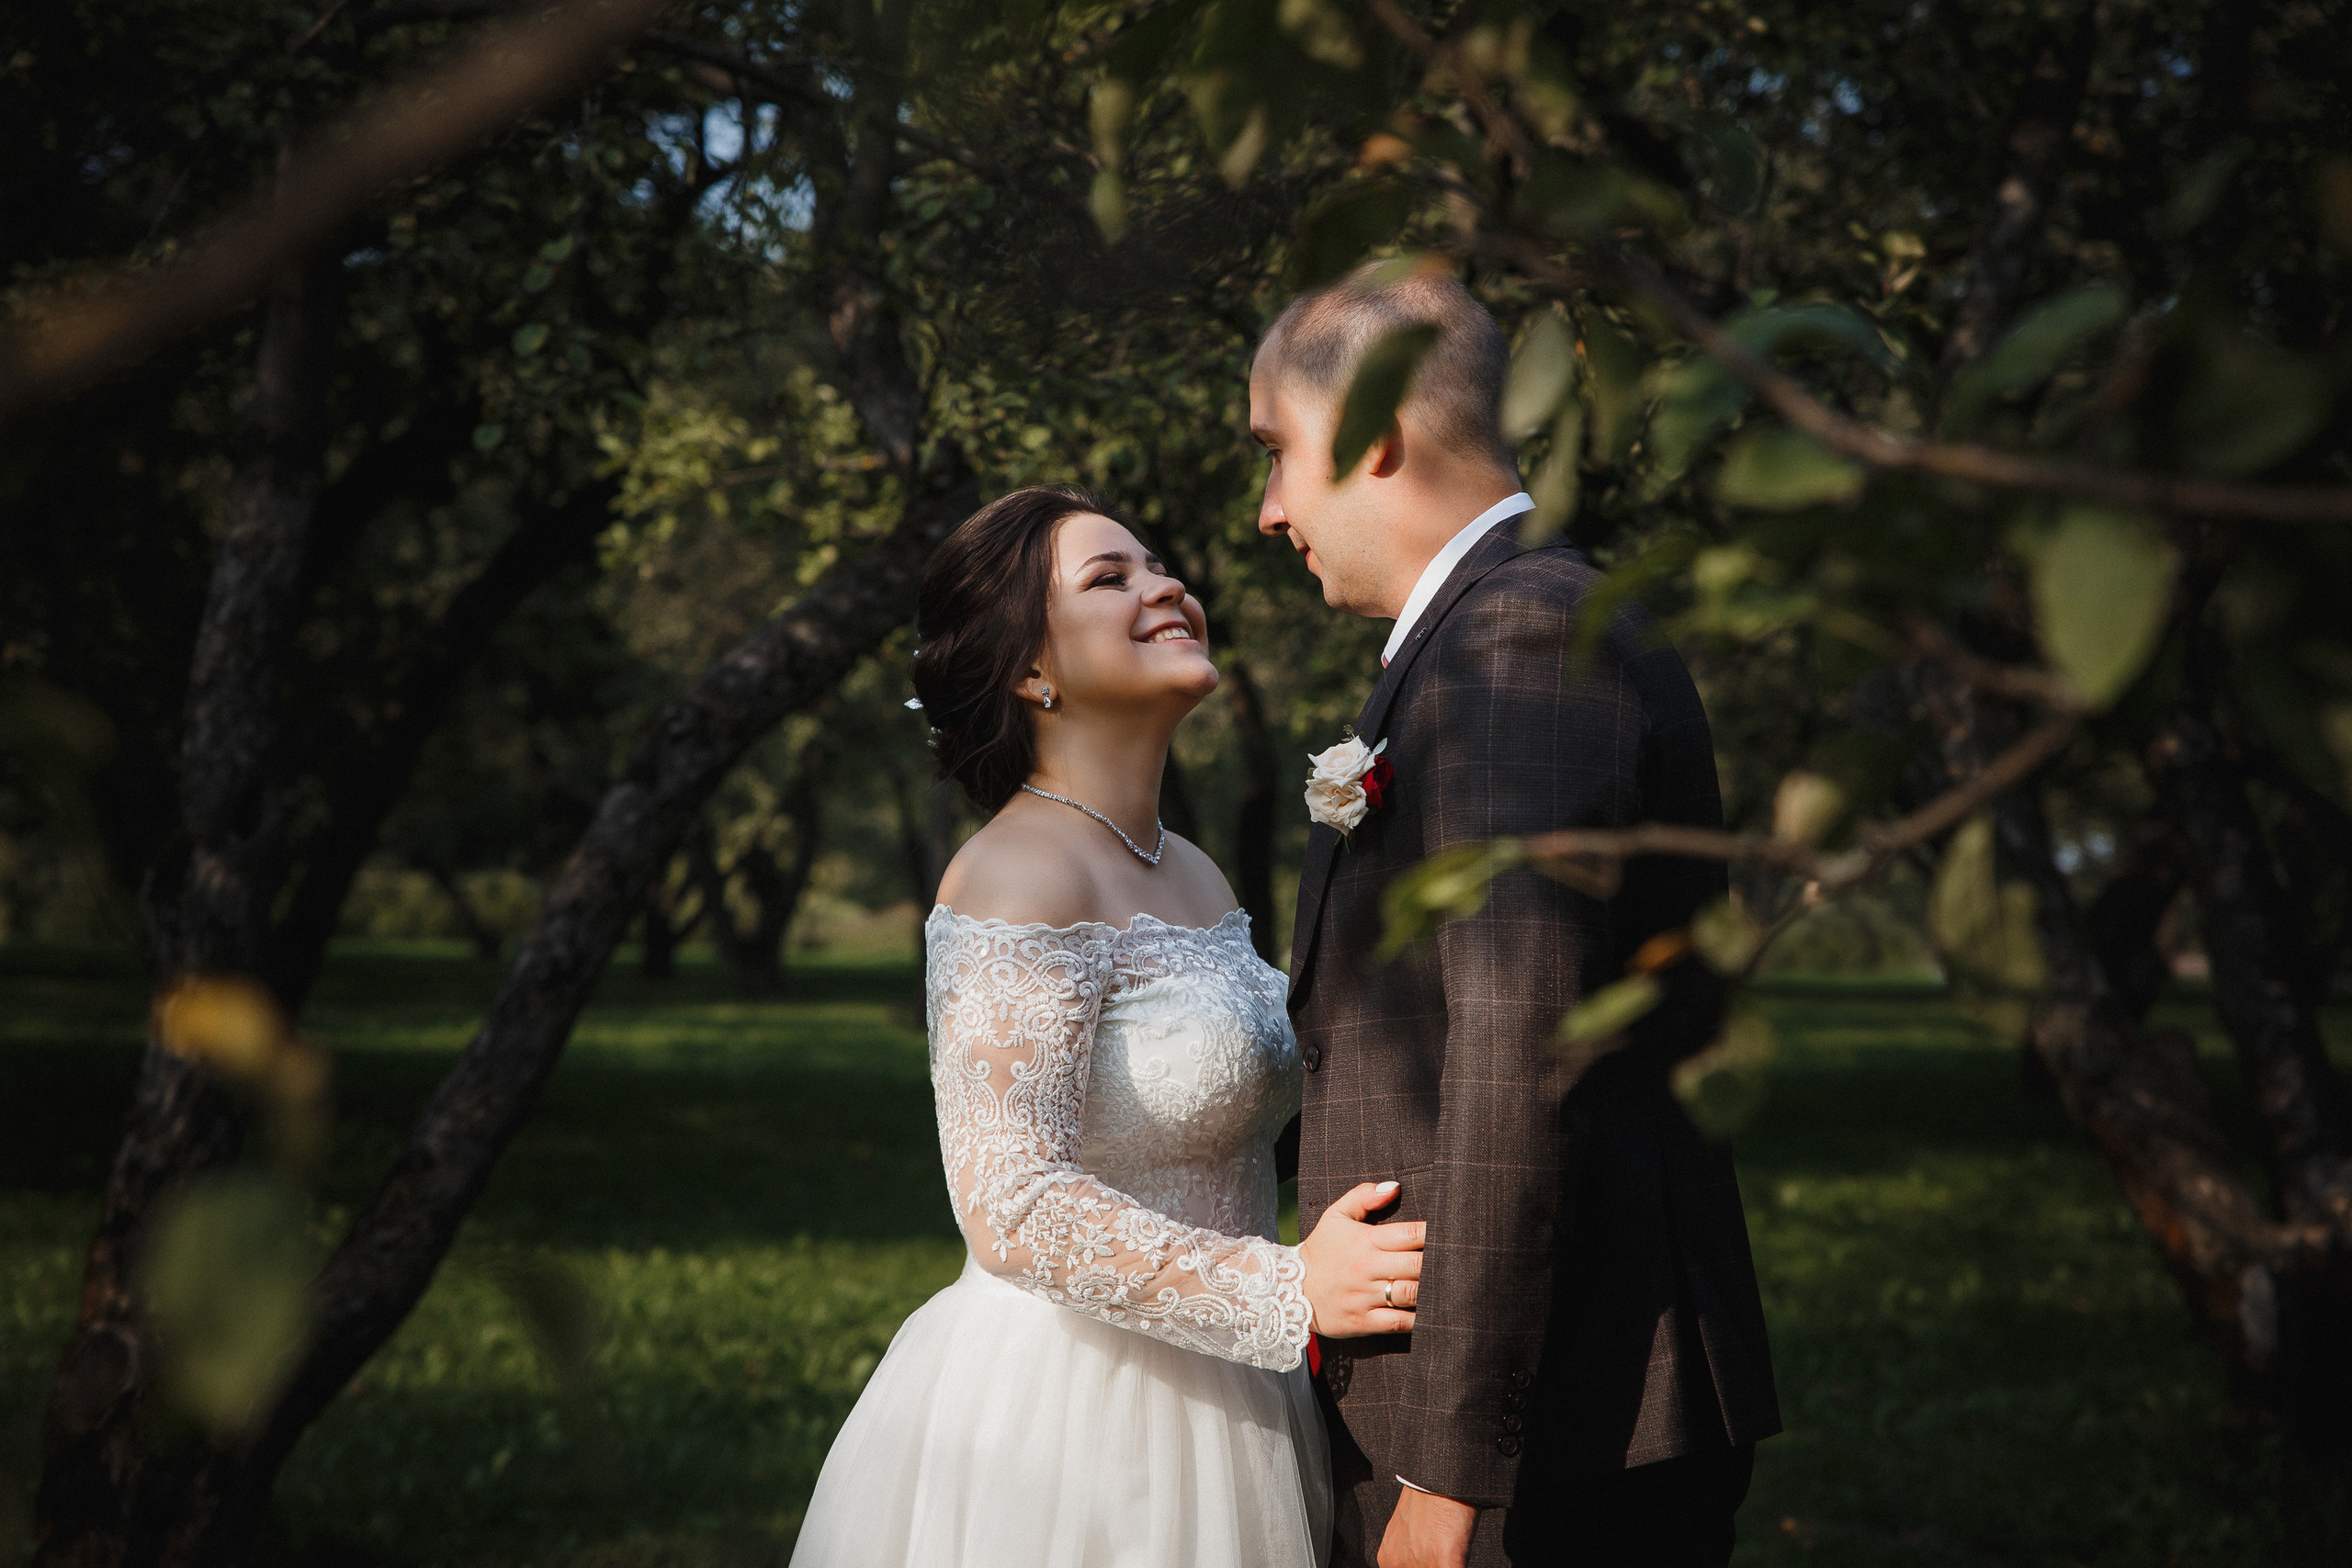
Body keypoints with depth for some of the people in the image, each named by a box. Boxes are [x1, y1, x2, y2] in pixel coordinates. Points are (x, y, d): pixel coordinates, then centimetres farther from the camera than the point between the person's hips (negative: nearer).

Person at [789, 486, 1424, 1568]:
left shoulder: (1192, 875, 11)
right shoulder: (1020, 879, -16)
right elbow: (1012, 1210, -25)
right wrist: (1290, 1290, -27)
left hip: (1202, 1411, 8)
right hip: (1064, 1418, -8)